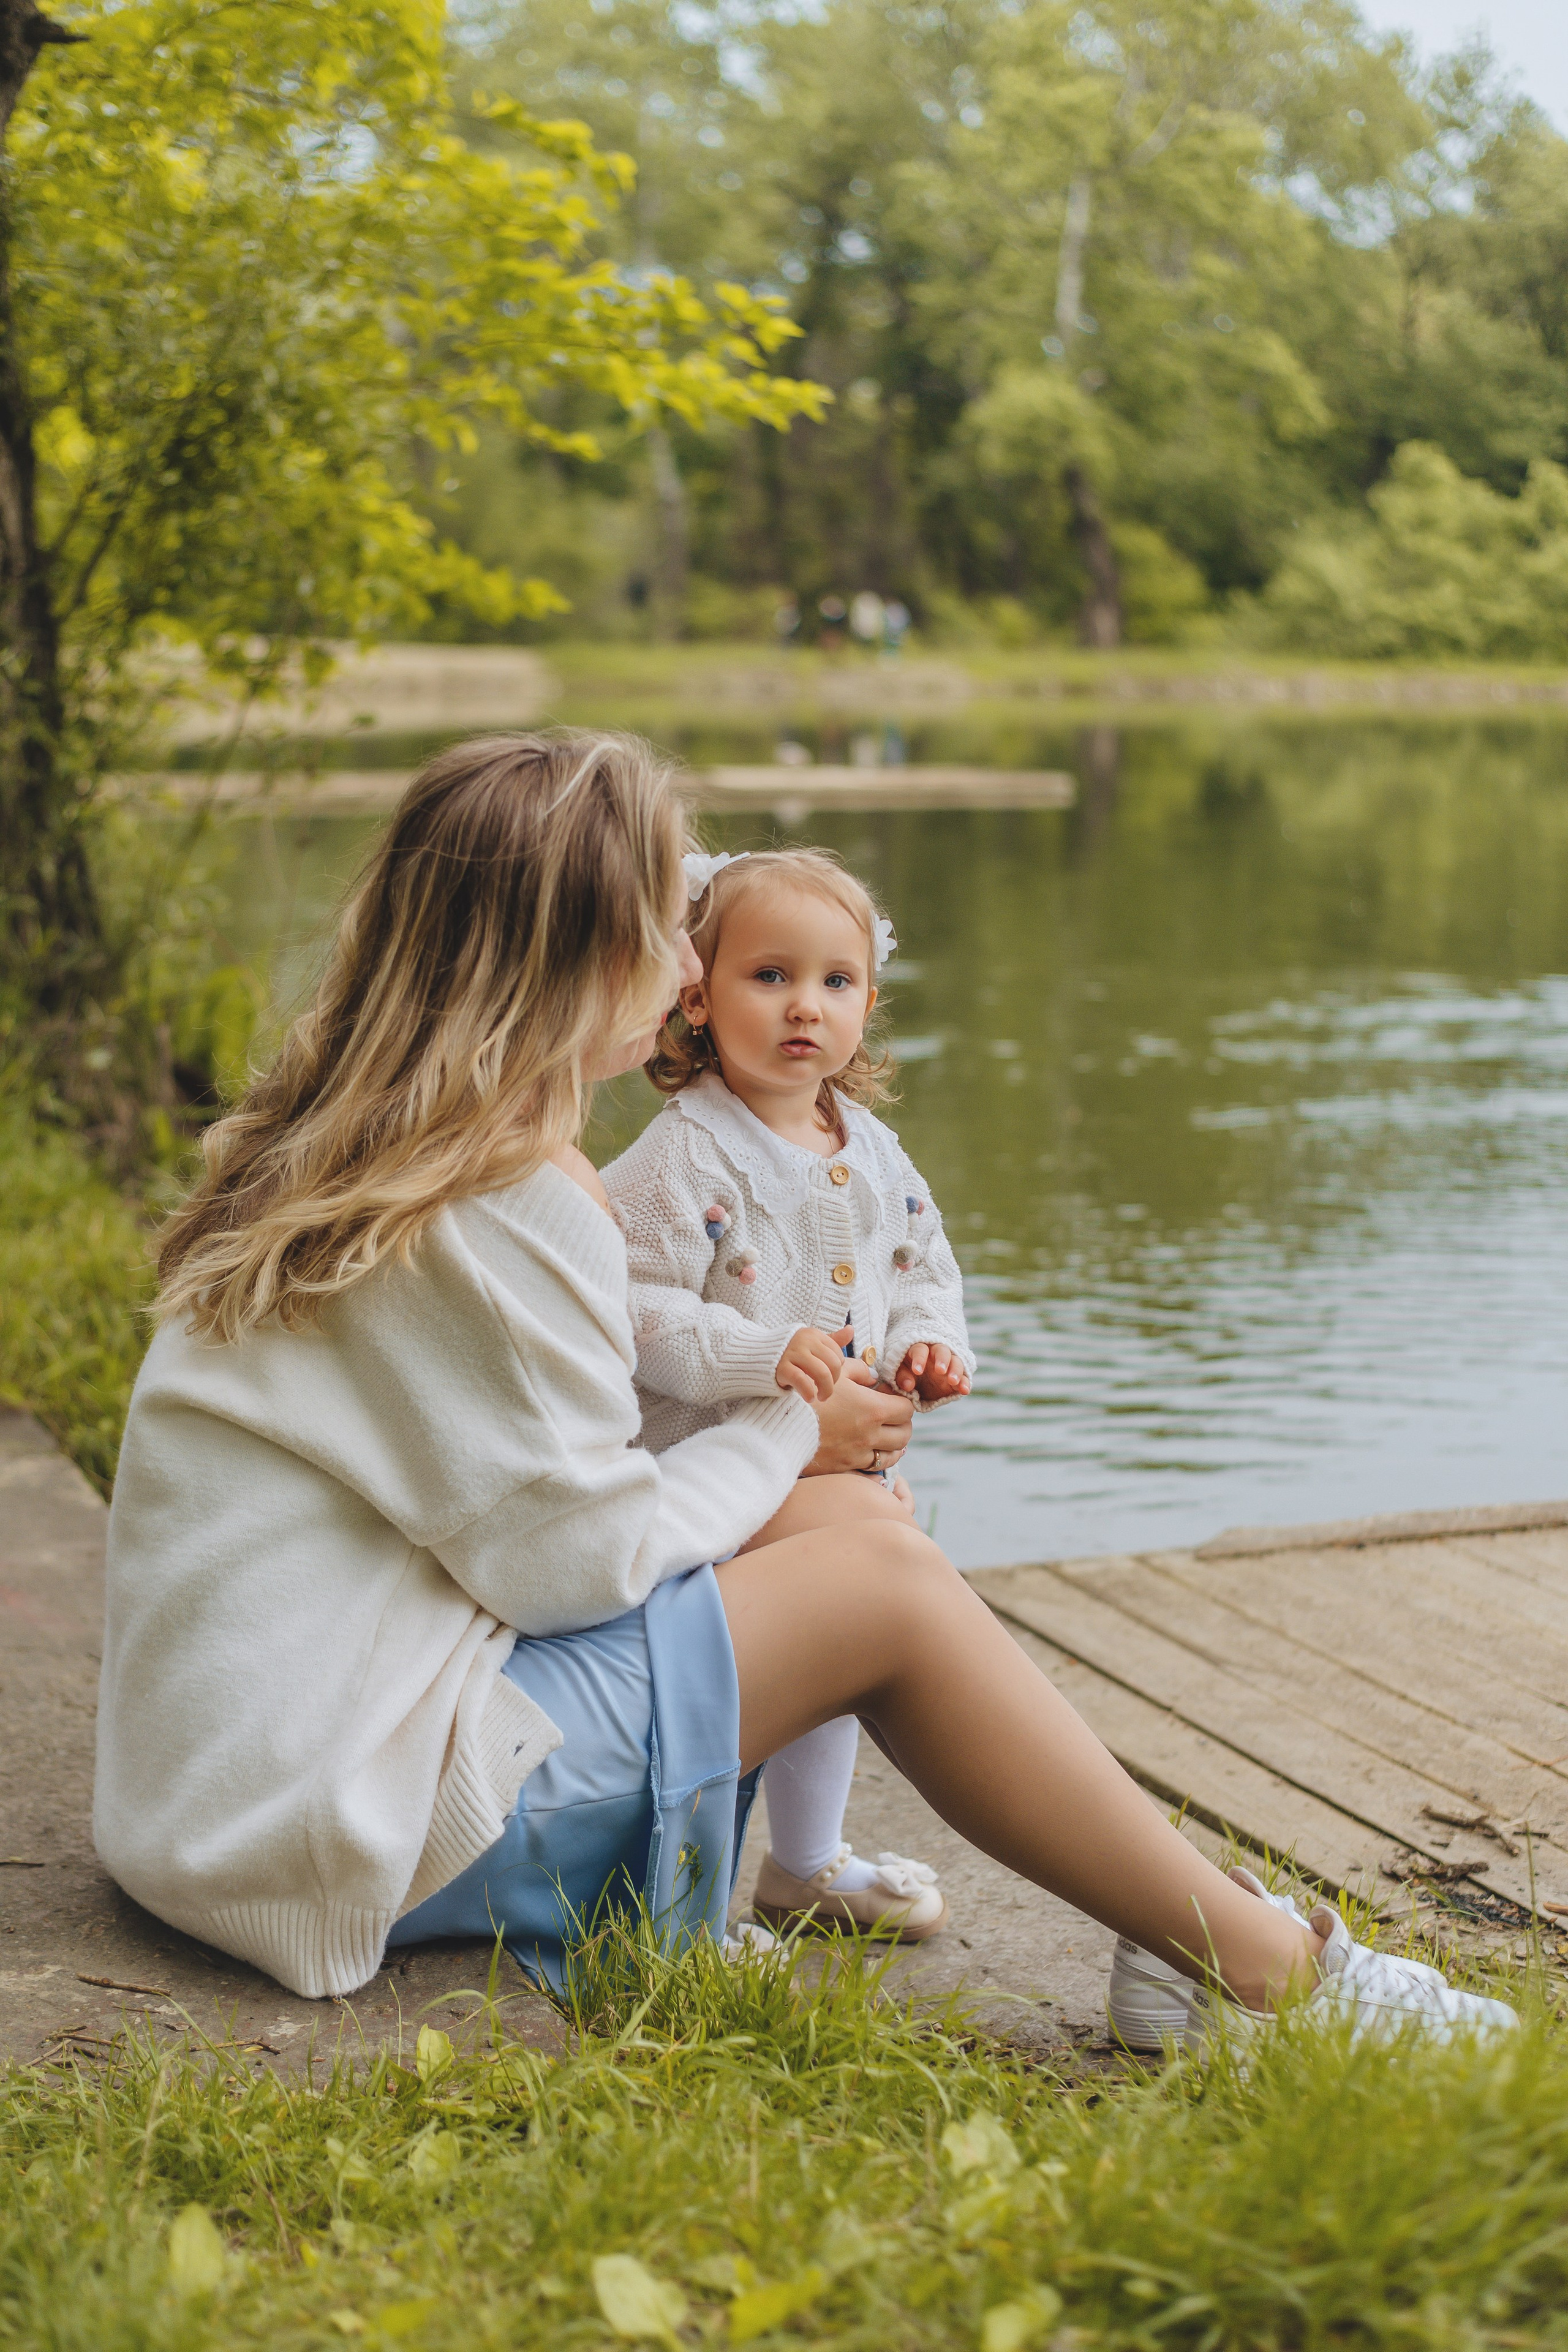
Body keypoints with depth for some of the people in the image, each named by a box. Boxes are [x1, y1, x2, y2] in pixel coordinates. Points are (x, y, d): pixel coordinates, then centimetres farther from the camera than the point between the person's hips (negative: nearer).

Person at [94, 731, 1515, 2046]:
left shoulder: (324, 1153, 10)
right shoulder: (513, 1199, -19)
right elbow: (581, 1555, -15)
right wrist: (790, 1435, 2)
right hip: (352, 1821, -9)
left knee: (808, 1542, 10)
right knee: (882, 1583, -9)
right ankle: (1265, 1970, 0)